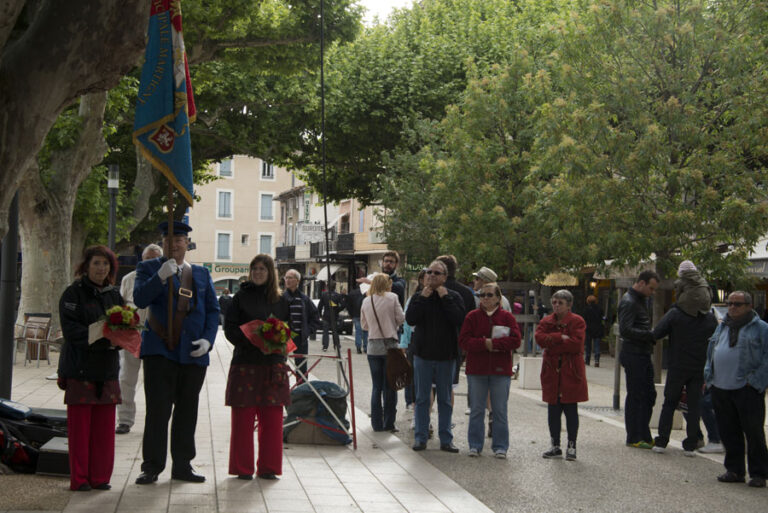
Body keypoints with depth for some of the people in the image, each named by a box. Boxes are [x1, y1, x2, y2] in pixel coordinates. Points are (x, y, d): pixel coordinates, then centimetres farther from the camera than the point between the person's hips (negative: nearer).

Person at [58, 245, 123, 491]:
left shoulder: (114, 295, 14)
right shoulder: (73, 293, -3)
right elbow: (70, 329, -12)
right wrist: (103, 339, -22)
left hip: (107, 369, 5)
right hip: (79, 368, -5)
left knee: (104, 426, 6)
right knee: (79, 426, 0)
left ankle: (100, 477, 15)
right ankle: (79, 478, 9)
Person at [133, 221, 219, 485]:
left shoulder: (201, 273, 15)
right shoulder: (149, 268, 6)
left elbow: (213, 310, 13)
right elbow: (140, 299, -10)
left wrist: (208, 339, -2)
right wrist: (160, 277, -24)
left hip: (193, 353, 3)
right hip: (160, 350, -3)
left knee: (187, 412, 9)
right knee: (157, 410, -4)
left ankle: (182, 465, 18)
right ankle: (152, 466, 5)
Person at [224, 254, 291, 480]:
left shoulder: (281, 301, 11)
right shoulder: (241, 297, 5)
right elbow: (229, 328, 1)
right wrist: (248, 339, -16)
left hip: (273, 365, 2)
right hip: (245, 363, -2)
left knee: (272, 418, 2)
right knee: (243, 418, -1)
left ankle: (268, 467, 12)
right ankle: (243, 468, 9)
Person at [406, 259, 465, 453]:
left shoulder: (453, 297, 1)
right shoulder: (418, 297, 4)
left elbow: (459, 320, -16)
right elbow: (410, 319, -12)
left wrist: (445, 298, -15)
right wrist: (423, 298, -14)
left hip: (446, 356, 0)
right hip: (423, 355, 1)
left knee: (445, 400, 7)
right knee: (422, 399, 6)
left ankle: (446, 439, 14)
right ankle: (420, 438, 13)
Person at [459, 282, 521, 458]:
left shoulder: (507, 317, 3)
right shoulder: (472, 316, 4)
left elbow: (515, 340, -8)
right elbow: (463, 341, -5)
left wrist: (494, 343, -17)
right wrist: (484, 344, -18)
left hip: (500, 371, -1)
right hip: (476, 370, 1)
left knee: (500, 411, 4)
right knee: (476, 410, 6)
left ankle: (500, 446, 13)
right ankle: (475, 445, 15)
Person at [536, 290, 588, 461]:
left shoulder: (577, 321, -3)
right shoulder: (546, 321, 10)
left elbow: (576, 344, -16)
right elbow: (539, 337, -9)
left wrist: (551, 342, -11)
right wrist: (561, 337, -18)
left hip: (571, 371, -4)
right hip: (551, 371, 4)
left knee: (571, 409, 1)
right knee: (553, 410, 7)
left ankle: (571, 447, 10)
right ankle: (555, 446, 16)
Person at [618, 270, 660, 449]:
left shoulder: (641, 300, 17)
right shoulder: (628, 302, -14)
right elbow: (625, 331, -24)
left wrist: (652, 335, 3)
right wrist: (650, 335, -24)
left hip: (643, 355, 10)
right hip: (633, 355, -10)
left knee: (649, 394, 12)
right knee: (635, 397, -3)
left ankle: (644, 436, 20)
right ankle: (633, 438, 6)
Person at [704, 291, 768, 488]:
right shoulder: (722, 327, 17)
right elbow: (711, 352, 23)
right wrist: (709, 376, 11)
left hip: (747, 390, -6)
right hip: (721, 389, 6)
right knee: (728, 432, 10)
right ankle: (734, 470, 21)